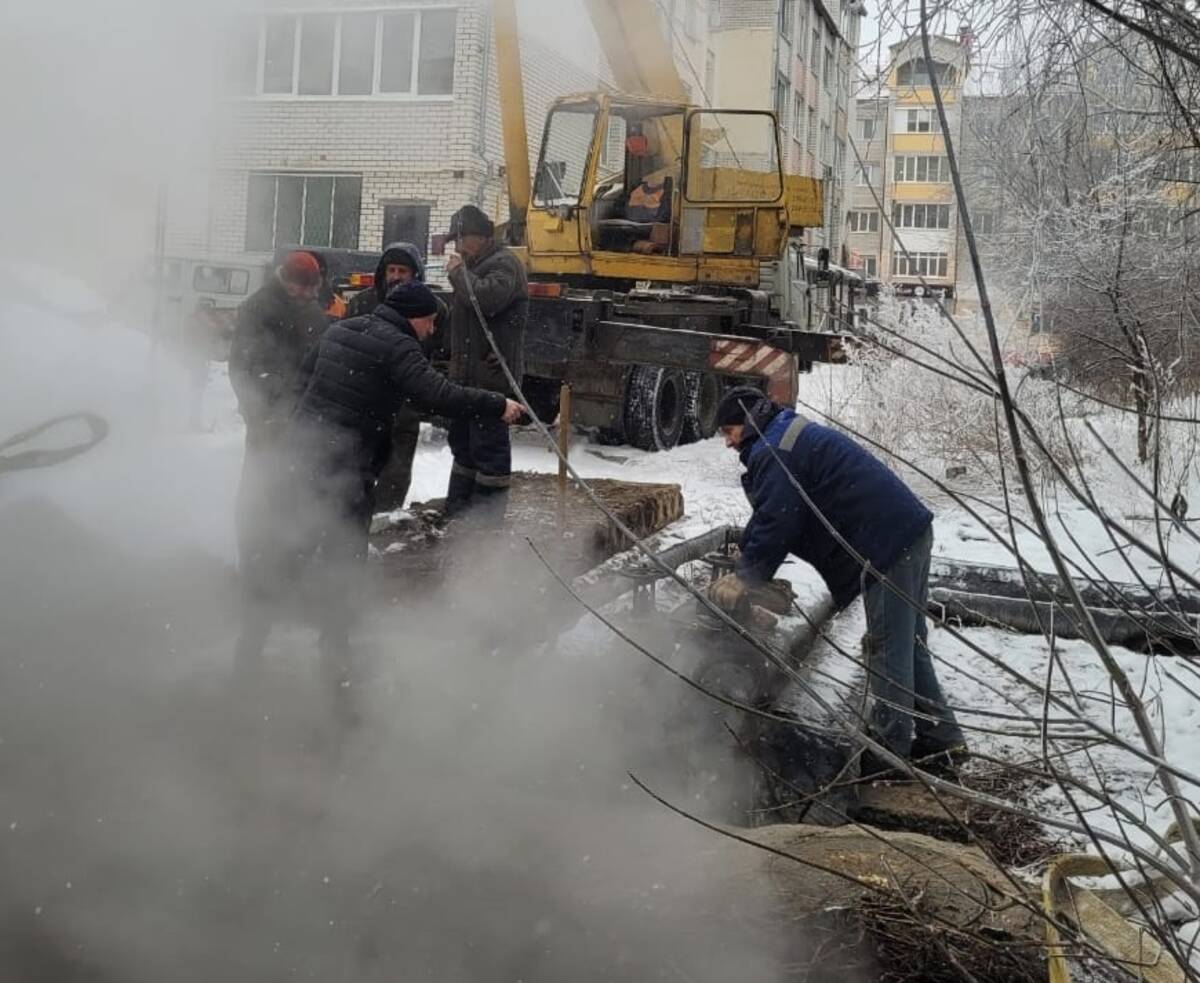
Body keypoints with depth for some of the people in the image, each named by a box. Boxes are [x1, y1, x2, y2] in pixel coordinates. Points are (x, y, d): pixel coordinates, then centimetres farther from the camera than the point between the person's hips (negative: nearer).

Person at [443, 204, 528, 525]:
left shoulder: (504, 263, -10)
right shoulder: (474, 264, 22)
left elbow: (487, 297, -29)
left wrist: (459, 272, -14)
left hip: (491, 371, -11)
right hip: (467, 371, 11)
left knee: (489, 441, -7)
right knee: (462, 438, 18)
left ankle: (488, 516, -2)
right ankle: (457, 504, 29)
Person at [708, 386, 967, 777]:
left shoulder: (773, 452, -11)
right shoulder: (795, 435, 23)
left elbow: (775, 523, -15)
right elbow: (772, 517, 23)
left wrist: (745, 577, -3)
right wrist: (747, 564, 16)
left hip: (888, 544, -11)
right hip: (909, 531, 11)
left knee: (888, 648, -4)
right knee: (907, 641, 16)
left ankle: (889, 749, 4)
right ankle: (941, 739, 23)